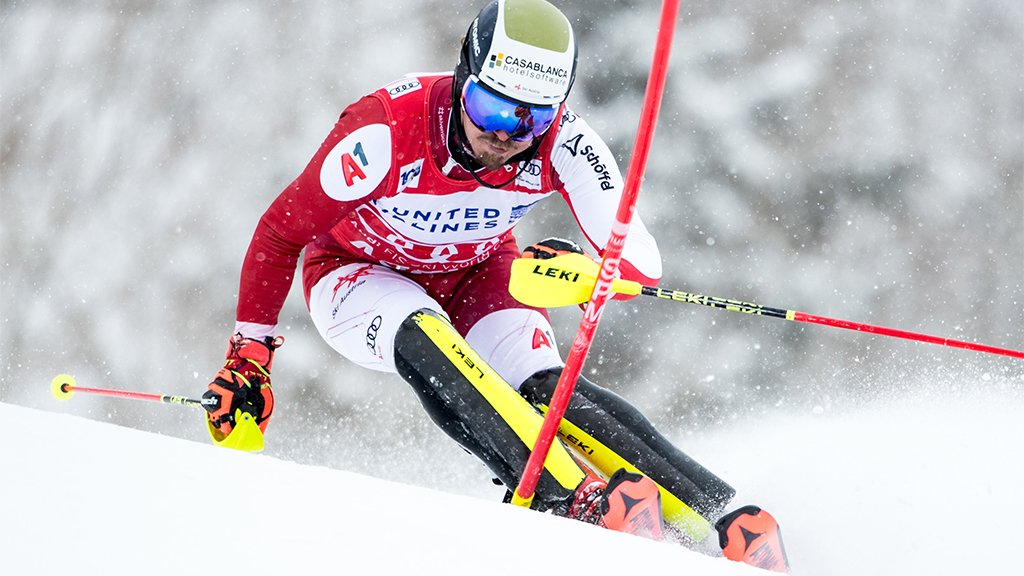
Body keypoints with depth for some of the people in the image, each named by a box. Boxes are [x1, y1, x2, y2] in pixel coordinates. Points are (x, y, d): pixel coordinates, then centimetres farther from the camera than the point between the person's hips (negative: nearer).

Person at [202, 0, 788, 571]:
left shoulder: (562, 140, -27)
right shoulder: (384, 132, -34)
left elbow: (640, 261, -31)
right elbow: (280, 234, -19)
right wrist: (249, 354, -17)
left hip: (476, 276, 2)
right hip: (357, 277, -2)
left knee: (545, 388, -26)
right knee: (427, 344, -36)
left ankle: (716, 515, -31)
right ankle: (576, 499, -46)